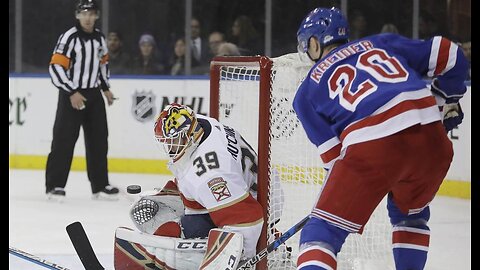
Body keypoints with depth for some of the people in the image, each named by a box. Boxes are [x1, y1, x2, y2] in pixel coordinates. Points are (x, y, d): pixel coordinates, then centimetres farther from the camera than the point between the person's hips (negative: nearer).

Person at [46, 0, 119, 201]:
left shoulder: (99, 37, 7)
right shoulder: (69, 38, -15)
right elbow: (55, 67, -18)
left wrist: (105, 88, 17)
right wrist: (72, 93, -21)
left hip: (94, 95, 7)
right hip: (72, 96, -7)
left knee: (98, 140, 8)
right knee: (64, 140, -7)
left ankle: (100, 185, 15)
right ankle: (55, 185, -2)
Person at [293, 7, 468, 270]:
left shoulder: (308, 90, 22)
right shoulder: (381, 43, 28)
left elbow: (333, 154, 14)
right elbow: (449, 55, 22)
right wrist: (448, 99, 37)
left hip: (370, 148, -3)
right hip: (430, 135, 4)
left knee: (323, 230, 5)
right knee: (410, 215, 32)